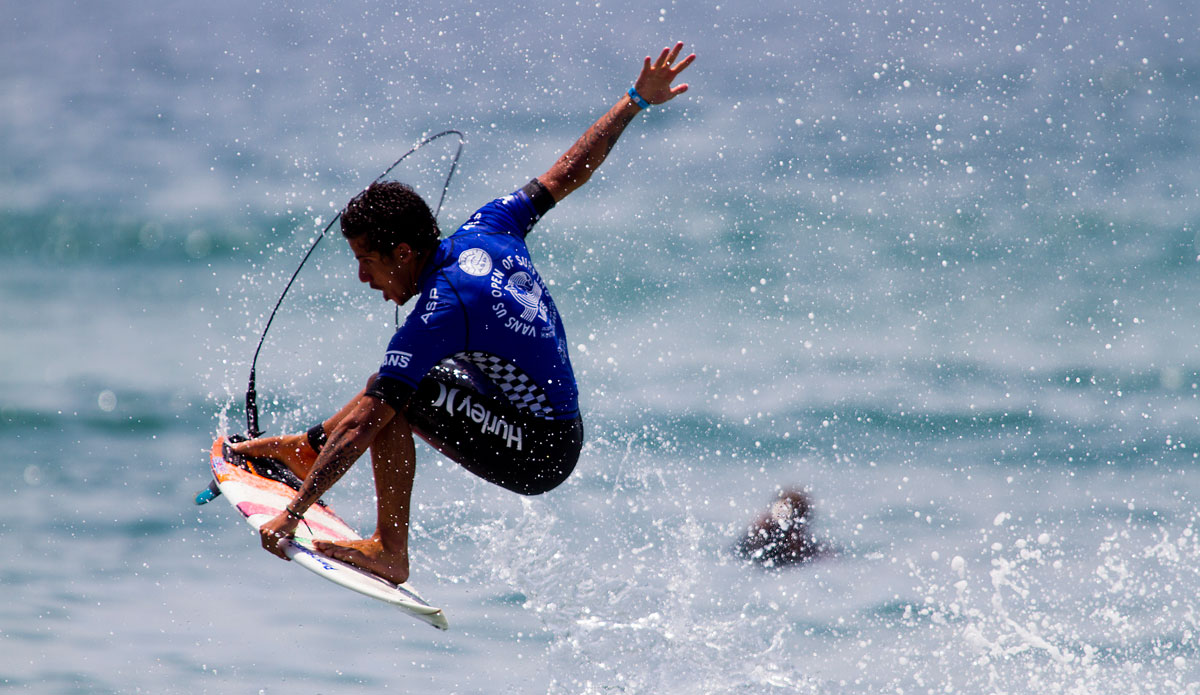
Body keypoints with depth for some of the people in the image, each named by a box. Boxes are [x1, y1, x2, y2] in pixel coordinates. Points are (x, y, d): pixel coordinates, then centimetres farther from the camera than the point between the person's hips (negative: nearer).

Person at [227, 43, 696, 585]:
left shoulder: (440, 312, -26)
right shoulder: (483, 233, -4)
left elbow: (361, 427, -28)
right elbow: (567, 173, 8)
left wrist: (291, 516, -26)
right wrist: (637, 100, 19)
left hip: (535, 454, -10)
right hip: (563, 434, 10)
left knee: (388, 403, -19)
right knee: (394, 381, 21)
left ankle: (390, 551, -10)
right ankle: (306, 449, 38)